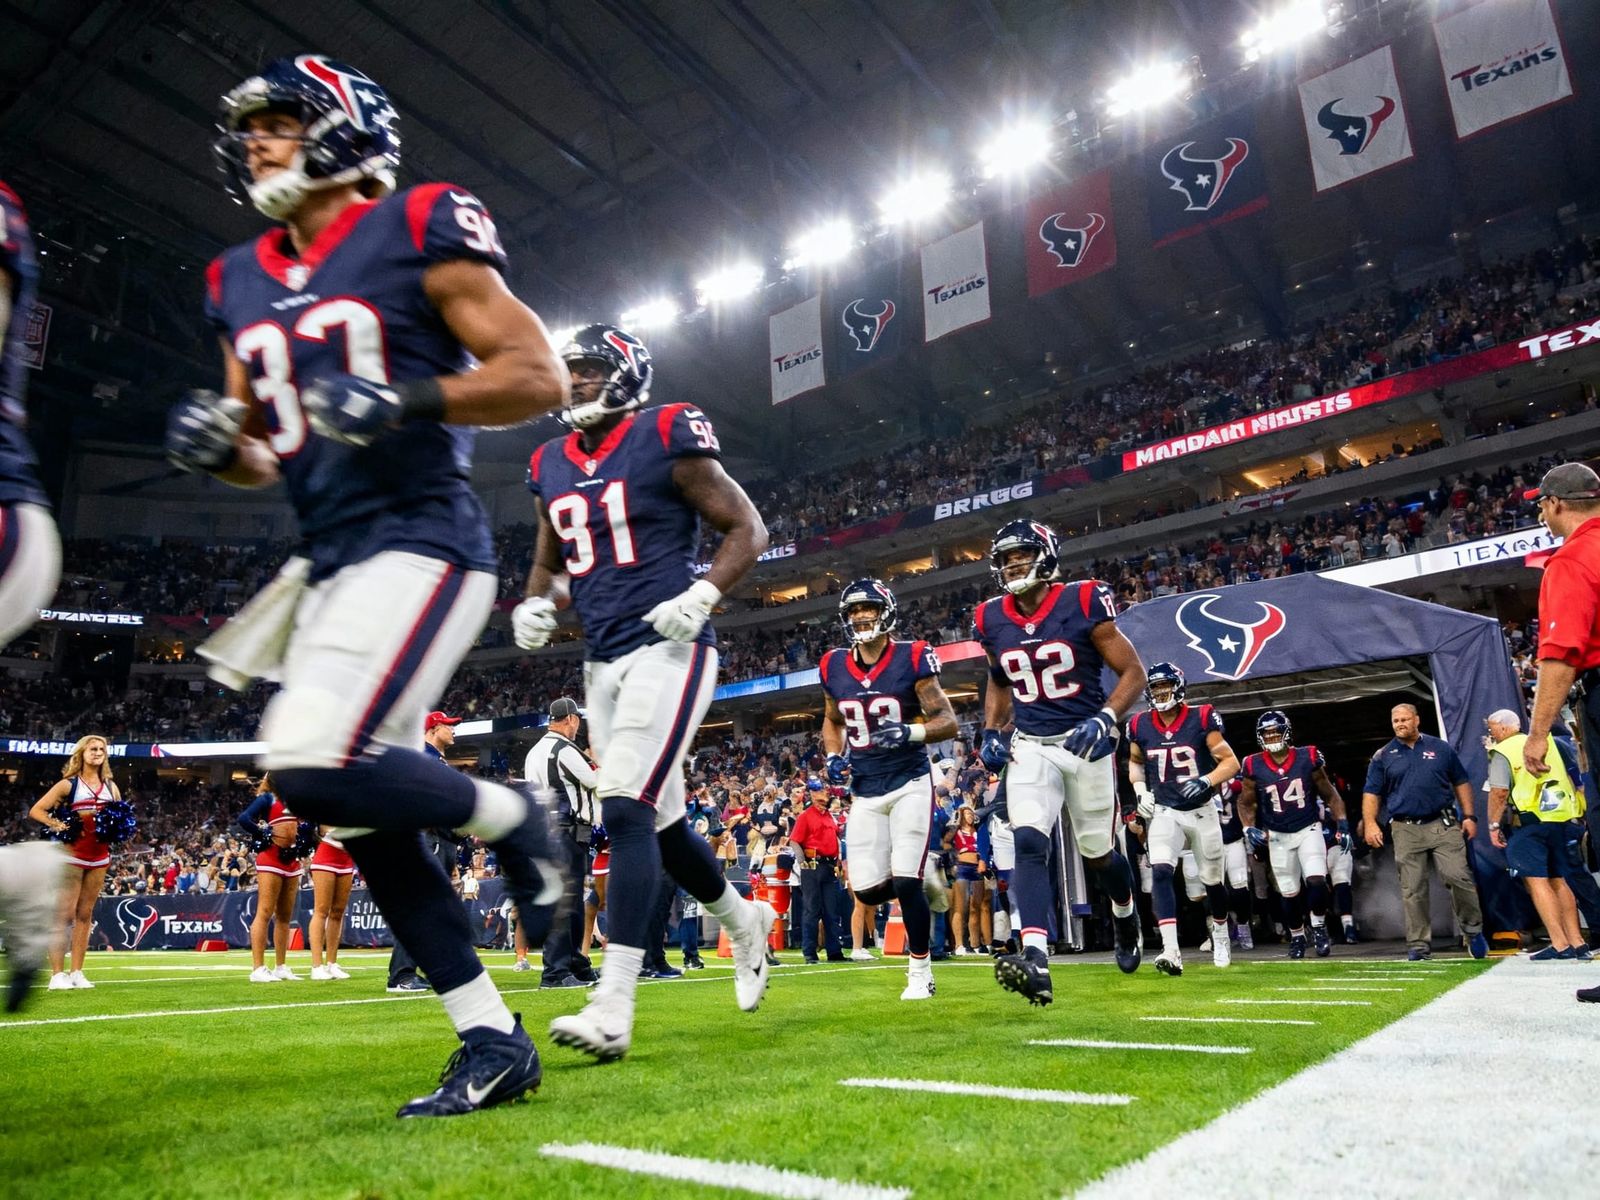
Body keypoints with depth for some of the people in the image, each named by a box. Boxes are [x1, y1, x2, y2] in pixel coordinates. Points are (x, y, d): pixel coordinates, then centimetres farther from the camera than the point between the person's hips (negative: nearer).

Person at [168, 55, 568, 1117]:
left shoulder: (418, 232, -2)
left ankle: (509, 817, 5)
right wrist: (216, 443, 1)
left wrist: (408, 401, -20)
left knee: (320, 766, -24)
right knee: (364, 813, 5)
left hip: (421, 541, -8)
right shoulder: (241, 283, 18)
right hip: (330, 561, 8)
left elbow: (541, 377, -8)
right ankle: (494, 1041, 16)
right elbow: (260, 460, 23)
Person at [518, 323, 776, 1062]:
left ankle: (612, 1007, -13)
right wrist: (535, 606, 2)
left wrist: (701, 596, -18)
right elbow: (548, 565, 24)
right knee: (659, 821, 13)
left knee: (627, 811, -17)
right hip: (603, 663, 7)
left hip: (667, 649, -7)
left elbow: (747, 529, -3)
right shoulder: (551, 466, 13)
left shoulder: (666, 440, -5)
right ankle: (744, 921, 38)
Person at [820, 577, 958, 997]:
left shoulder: (911, 659, -10)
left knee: (906, 883, -12)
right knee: (868, 891, 0)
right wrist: (834, 757, 2)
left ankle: (920, 970, 11)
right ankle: (924, 891, 34)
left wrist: (910, 732, -28)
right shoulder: (834, 667, 3)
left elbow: (948, 721, -9)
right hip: (865, 791, 4)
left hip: (910, 783, -4)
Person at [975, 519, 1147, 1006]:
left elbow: (1133, 673, -7)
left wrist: (1105, 719, -22)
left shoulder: (1083, 603, -11)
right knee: (1029, 844, -18)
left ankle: (1126, 918, 46)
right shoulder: (993, 619, 2)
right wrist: (991, 734, 6)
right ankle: (1035, 962, -25)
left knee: (1098, 851, 14)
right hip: (1030, 747, 3)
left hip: (1086, 743, -2)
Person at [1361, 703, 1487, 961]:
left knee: (1459, 877, -8)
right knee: (1412, 890, 1)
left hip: (1444, 824, 0)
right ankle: (1418, 945, 8)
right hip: (1406, 830, 0)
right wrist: (1370, 823, -7)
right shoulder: (1383, 756, 7)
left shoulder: (1441, 748, 10)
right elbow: (1371, 793, 5)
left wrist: (1468, 816, 6)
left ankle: (1473, 931, 13)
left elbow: (1461, 783, 14)